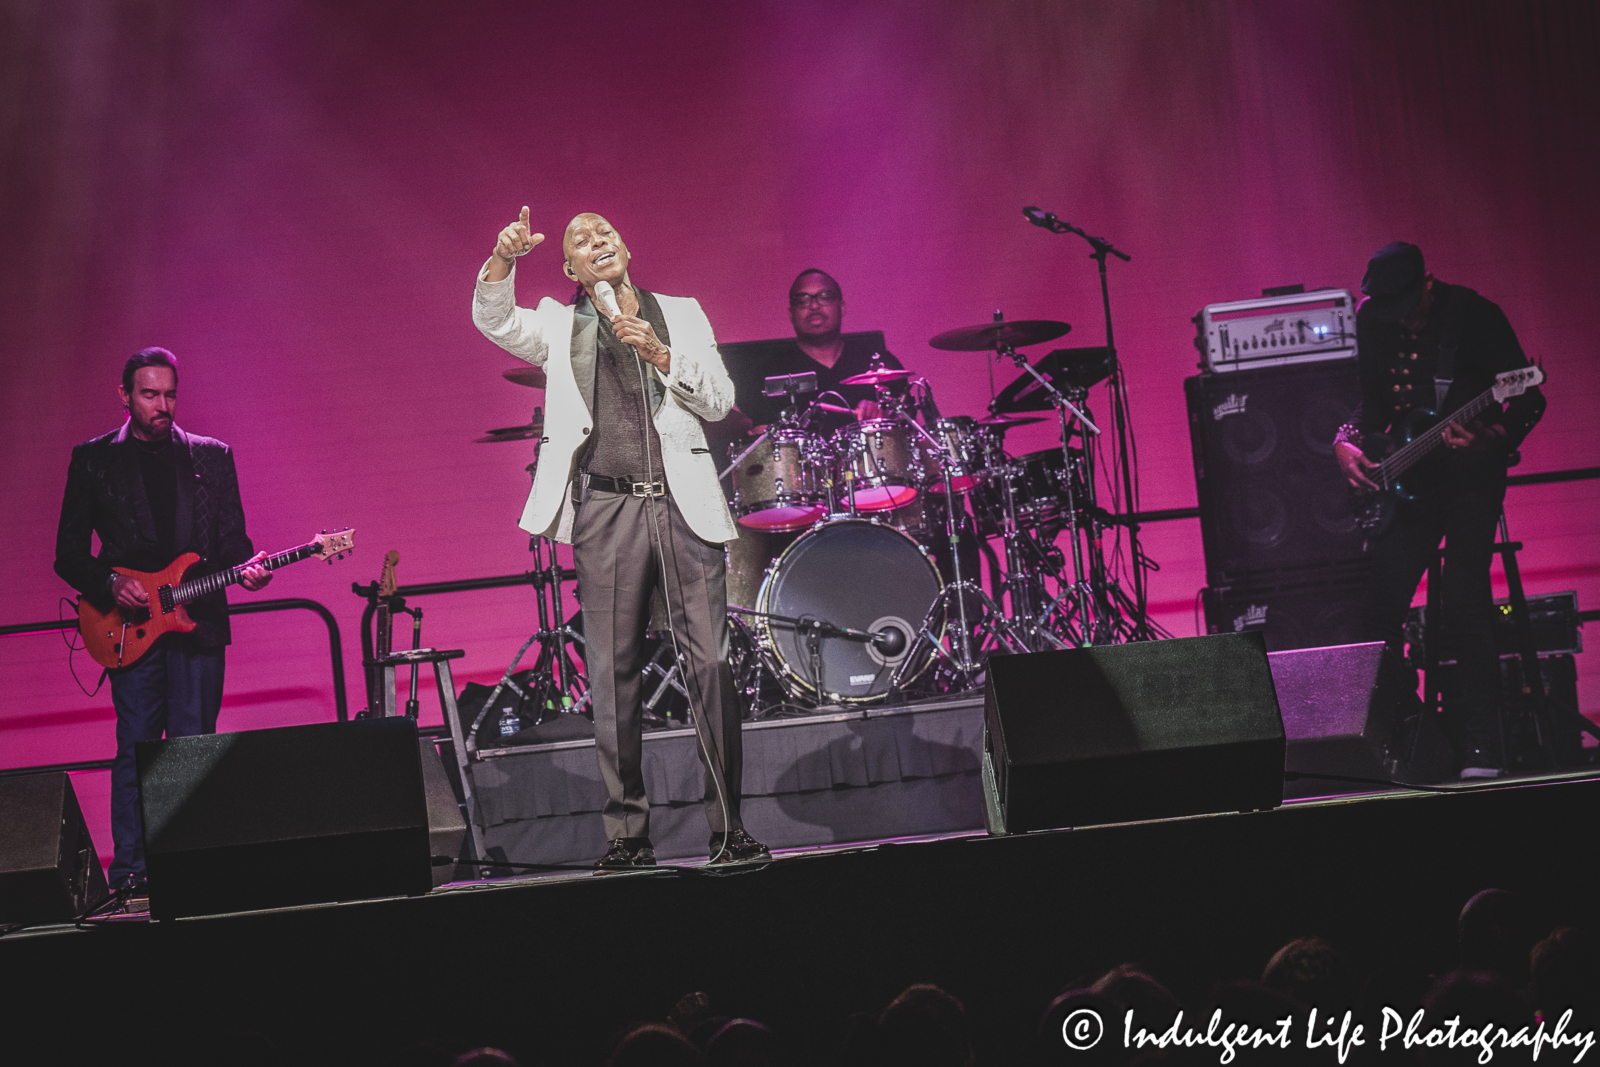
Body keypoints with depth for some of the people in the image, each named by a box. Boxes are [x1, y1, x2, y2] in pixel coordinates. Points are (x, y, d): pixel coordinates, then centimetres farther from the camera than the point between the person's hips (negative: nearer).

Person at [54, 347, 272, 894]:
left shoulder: (212, 457, 13)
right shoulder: (93, 459, 8)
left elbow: (232, 538, 12)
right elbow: (69, 555, 7)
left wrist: (246, 567, -10)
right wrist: (110, 585, -10)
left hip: (198, 621, 2)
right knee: (136, 751, -5)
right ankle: (130, 876, -2)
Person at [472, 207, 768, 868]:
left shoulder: (681, 315, 16)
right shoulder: (557, 326, 13)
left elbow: (719, 402, 8)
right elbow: (494, 320, -6)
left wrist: (661, 353, -7)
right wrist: (503, 258, -24)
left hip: (684, 504, 0)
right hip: (605, 509, 0)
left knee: (709, 664, -6)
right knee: (612, 673, -2)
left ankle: (728, 827, 0)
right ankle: (628, 835, 3)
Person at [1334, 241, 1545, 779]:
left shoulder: (1473, 314, -12)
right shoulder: (1373, 321, 3)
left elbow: (1529, 397, -11)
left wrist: (1488, 437, -28)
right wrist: (1347, 441, -3)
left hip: (1472, 474, -5)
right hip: (1409, 476, 5)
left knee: (1463, 602, -16)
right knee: (1380, 605, -1)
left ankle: (1481, 749, -10)